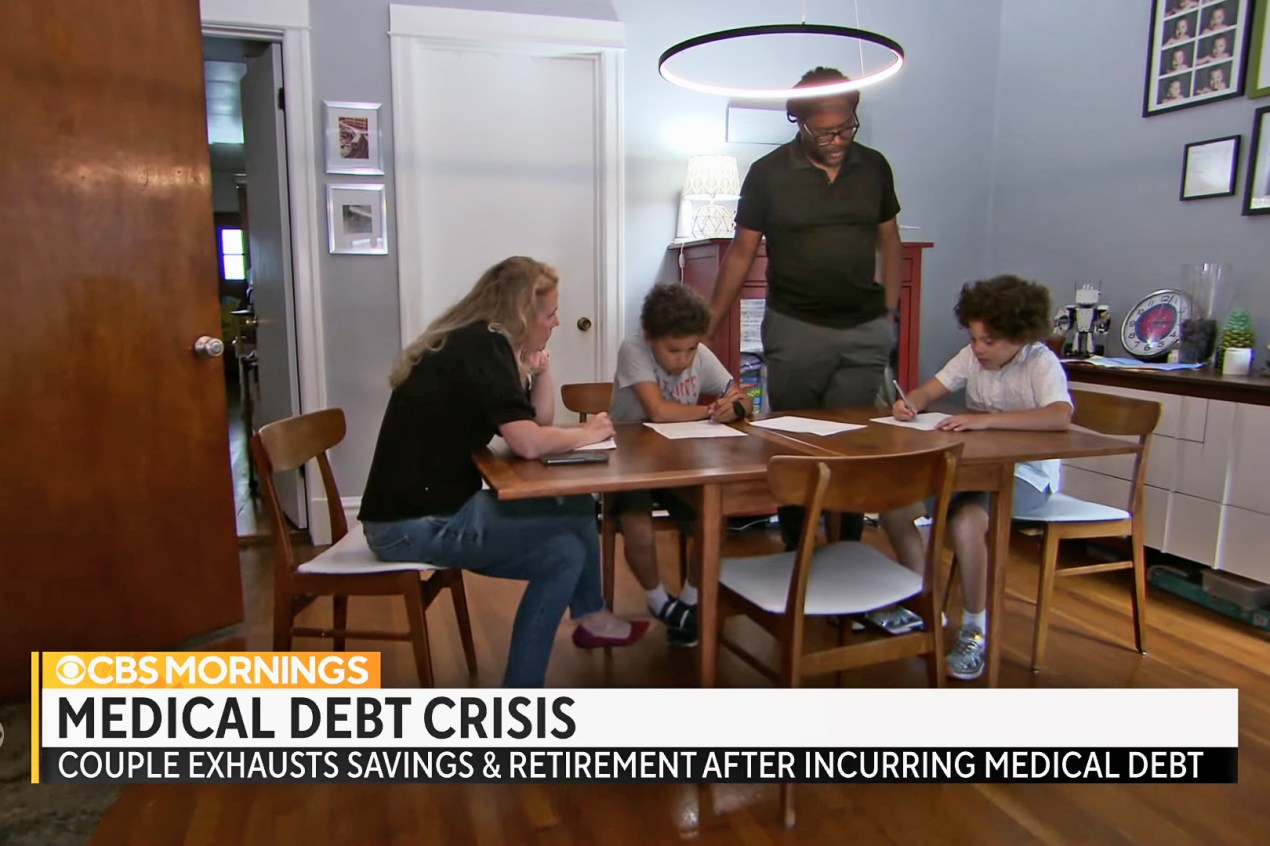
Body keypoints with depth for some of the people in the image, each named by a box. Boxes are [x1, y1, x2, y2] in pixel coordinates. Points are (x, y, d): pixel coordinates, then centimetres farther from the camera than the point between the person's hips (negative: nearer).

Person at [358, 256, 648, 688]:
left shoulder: (472, 343, 12)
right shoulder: (483, 347, -17)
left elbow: (537, 421, 16)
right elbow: (528, 443, -26)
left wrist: (540, 369, 0)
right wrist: (586, 433, -9)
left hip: (427, 510, 9)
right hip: (416, 523, -9)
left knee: (564, 551, 7)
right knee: (578, 510, -8)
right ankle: (590, 616, 13)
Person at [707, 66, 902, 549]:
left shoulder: (873, 167, 5)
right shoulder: (769, 173, -2)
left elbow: (888, 240, 15)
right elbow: (741, 252, 1)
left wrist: (890, 312, 10)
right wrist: (707, 326, 0)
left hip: (865, 332, 2)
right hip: (794, 329, -2)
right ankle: (795, 552, 20)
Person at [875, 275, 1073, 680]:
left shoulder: (1041, 363, -16)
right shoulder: (972, 356, 1)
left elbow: (1060, 416, -34)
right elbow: (930, 390, 4)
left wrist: (985, 419, -42)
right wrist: (911, 403, -22)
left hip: (1026, 473, -6)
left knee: (965, 522, -34)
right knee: (893, 504, -9)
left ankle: (975, 630, -10)